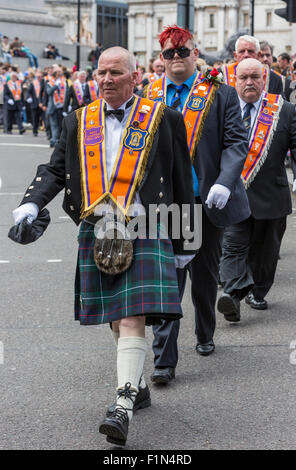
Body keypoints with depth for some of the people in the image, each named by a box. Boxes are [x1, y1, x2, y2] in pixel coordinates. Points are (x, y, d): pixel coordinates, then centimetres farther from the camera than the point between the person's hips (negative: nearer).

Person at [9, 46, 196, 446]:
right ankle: (138, 386, 31)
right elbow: (55, 170, 10)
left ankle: (123, 405, -21)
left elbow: (182, 182, 7)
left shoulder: (162, 119, 3)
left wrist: (182, 242, 8)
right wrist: (32, 203, -10)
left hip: (144, 233, -4)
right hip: (96, 233, 4)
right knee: (114, 317, 12)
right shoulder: (78, 122, 11)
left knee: (132, 317, -16)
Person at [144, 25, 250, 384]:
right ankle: (164, 360, -6)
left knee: (205, 275, 16)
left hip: (207, 201, 0)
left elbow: (236, 142, -4)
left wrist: (224, 183, -19)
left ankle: (205, 335, 39)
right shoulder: (149, 97, 6)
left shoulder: (219, 95, 1)